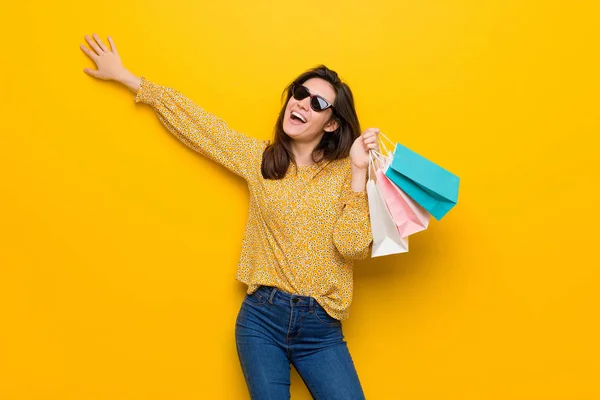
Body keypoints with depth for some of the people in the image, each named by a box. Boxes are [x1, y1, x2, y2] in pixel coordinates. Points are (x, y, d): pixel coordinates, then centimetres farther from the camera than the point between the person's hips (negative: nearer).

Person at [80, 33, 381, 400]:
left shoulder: (345, 173, -2)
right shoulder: (259, 158, 4)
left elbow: (353, 247, -13)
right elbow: (194, 121, 7)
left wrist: (359, 170, -17)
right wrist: (125, 76, 11)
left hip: (320, 326, -1)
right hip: (262, 318, 1)